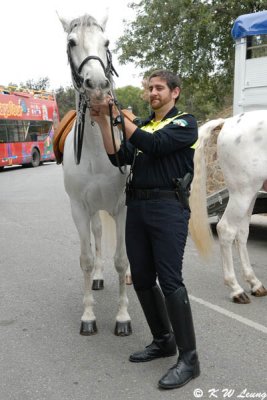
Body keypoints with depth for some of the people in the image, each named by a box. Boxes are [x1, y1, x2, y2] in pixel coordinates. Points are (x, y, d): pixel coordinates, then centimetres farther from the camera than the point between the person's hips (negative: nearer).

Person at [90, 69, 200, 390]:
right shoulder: (143, 125, 19)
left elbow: (155, 144, -17)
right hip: (137, 206, 7)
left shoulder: (185, 123, 0)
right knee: (142, 279, 10)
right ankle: (163, 340, 26)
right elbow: (119, 157, 6)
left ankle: (189, 358, 0)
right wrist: (103, 122, -3)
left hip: (168, 207, -7)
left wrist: (118, 117, -15)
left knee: (169, 281, -10)